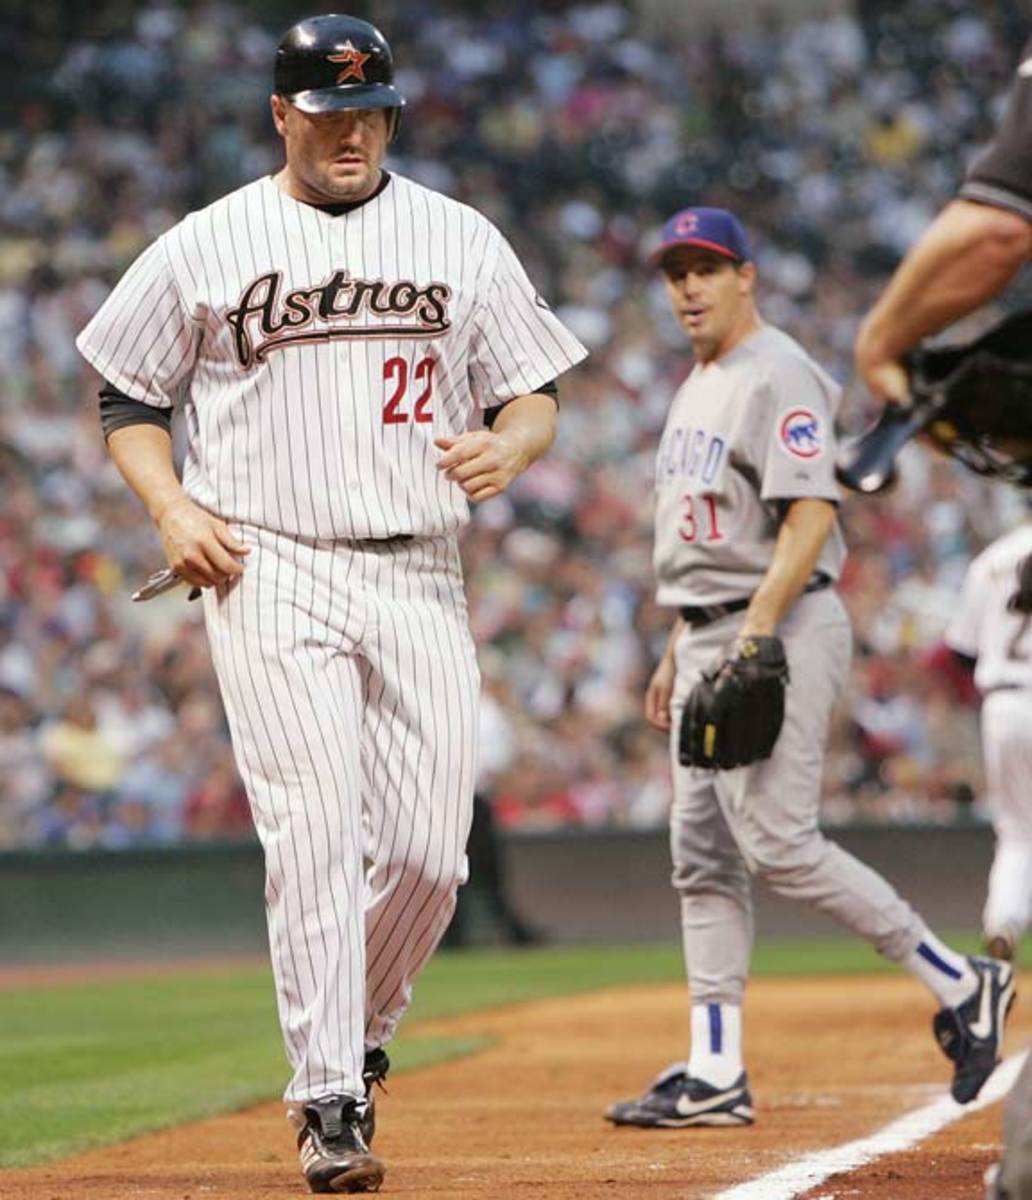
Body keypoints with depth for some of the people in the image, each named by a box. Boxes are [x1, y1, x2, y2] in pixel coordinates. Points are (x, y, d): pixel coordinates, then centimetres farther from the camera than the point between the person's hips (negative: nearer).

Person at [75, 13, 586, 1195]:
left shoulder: (461, 239, 11)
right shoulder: (206, 245, 6)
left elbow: (535, 396, 13)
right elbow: (127, 400, 13)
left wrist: (507, 445, -10)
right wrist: (172, 510, -5)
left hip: (420, 579, 3)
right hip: (270, 570, -2)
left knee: (427, 852, -2)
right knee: (315, 831, -15)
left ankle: (355, 1046, 23)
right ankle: (330, 1104, -14)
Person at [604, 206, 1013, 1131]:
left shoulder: (778, 377, -12)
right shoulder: (698, 387, 19)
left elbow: (811, 518, -21)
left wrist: (751, 640, -27)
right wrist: (678, 653, 20)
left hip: (780, 630, -10)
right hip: (710, 640, 10)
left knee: (777, 843, -15)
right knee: (704, 853, 5)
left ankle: (960, 985, -3)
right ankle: (716, 1075, 6)